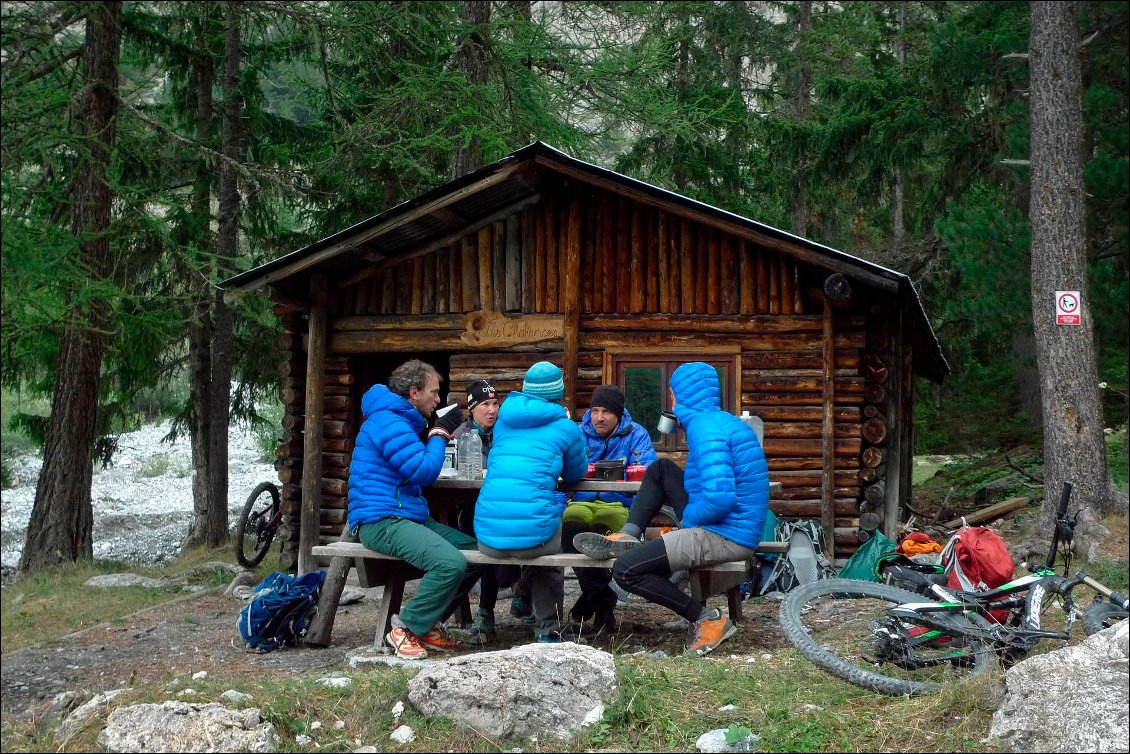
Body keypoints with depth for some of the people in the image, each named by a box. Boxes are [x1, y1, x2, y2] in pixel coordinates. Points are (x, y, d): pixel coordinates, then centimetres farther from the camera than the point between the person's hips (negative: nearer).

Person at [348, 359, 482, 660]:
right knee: (451, 562, -29)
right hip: (381, 520, -11)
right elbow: (423, 472, -17)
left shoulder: (401, 420, 20)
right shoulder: (389, 422, -14)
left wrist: (440, 435, 14)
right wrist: (440, 433, -2)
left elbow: (416, 469, 27)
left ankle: (428, 622, 9)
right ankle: (405, 629, -12)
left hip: (409, 517, 11)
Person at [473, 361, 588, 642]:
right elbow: (575, 474, 24)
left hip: (488, 536, 3)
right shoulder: (566, 428, 6)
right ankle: (548, 629, 27)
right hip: (534, 533, -3)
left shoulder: (504, 420, 16)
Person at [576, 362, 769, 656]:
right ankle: (628, 537, 11)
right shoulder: (724, 421, 13)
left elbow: (720, 497, -30)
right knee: (661, 469, 22)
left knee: (626, 570, -13)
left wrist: (688, 516, -11)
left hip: (726, 537, -10)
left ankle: (708, 620, -3)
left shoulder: (706, 430, -19)